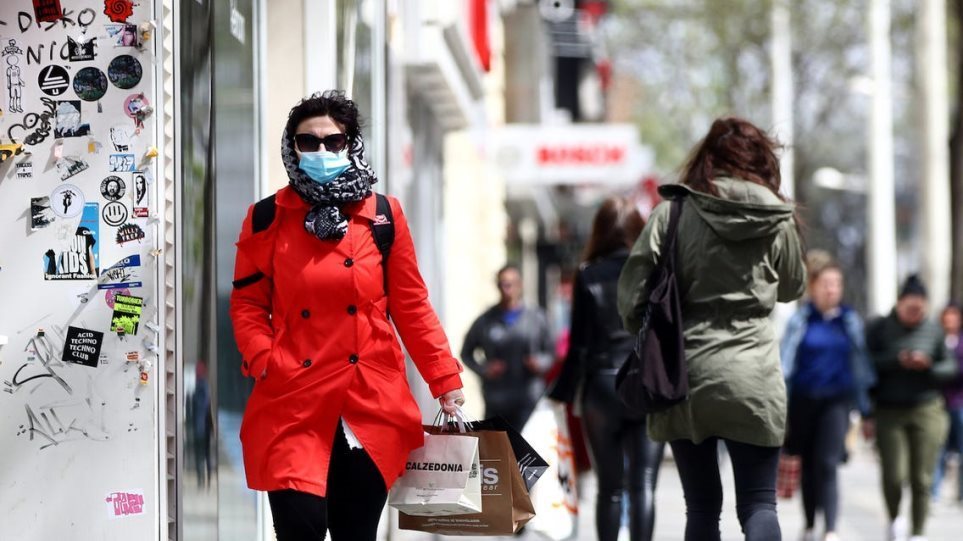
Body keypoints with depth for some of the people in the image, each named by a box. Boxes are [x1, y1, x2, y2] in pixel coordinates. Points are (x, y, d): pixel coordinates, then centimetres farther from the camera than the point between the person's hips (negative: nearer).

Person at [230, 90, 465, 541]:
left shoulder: (383, 216, 8)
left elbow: (411, 305, 10)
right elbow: (247, 303, 10)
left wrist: (446, 381, 5)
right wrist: (263, 361, -7)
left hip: (373, 404, 1)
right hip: (294, 403, -1)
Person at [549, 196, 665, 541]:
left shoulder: (588, 276, -1)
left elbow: (579, 345, -3)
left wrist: (561, 395, 4)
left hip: (603, 387, 0)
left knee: (609, 488, 10)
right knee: (643, 486, -3)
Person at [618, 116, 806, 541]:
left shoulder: (673, 213, -1)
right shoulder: (778, 220, 3)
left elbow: (631, 291, -3)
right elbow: (792, 287, 19)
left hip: (683, 370, 1)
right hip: (751, 373, -1)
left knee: (701, 505, 11)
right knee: (759, 502, 1)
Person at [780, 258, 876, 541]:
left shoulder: (850, 320, 5)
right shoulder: (800, 320, -1)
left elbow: (860, 361, 11)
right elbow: (786, 358, -7)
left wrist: (864, 406, 12)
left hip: (837, 401, 0)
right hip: (804, 399, 0)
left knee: (828, 465, -13)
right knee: (809, 465, 11)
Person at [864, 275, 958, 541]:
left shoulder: (933, 330, 6)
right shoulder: (879, 329, 1)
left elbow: (950, 368, 10)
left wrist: (929, 367, -10)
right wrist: (897, 360, -16)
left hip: (926, 411, 1)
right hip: (888, 411, -1)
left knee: (922, 478, -1)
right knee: (893, 474, -9)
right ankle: (894, 518, 19)